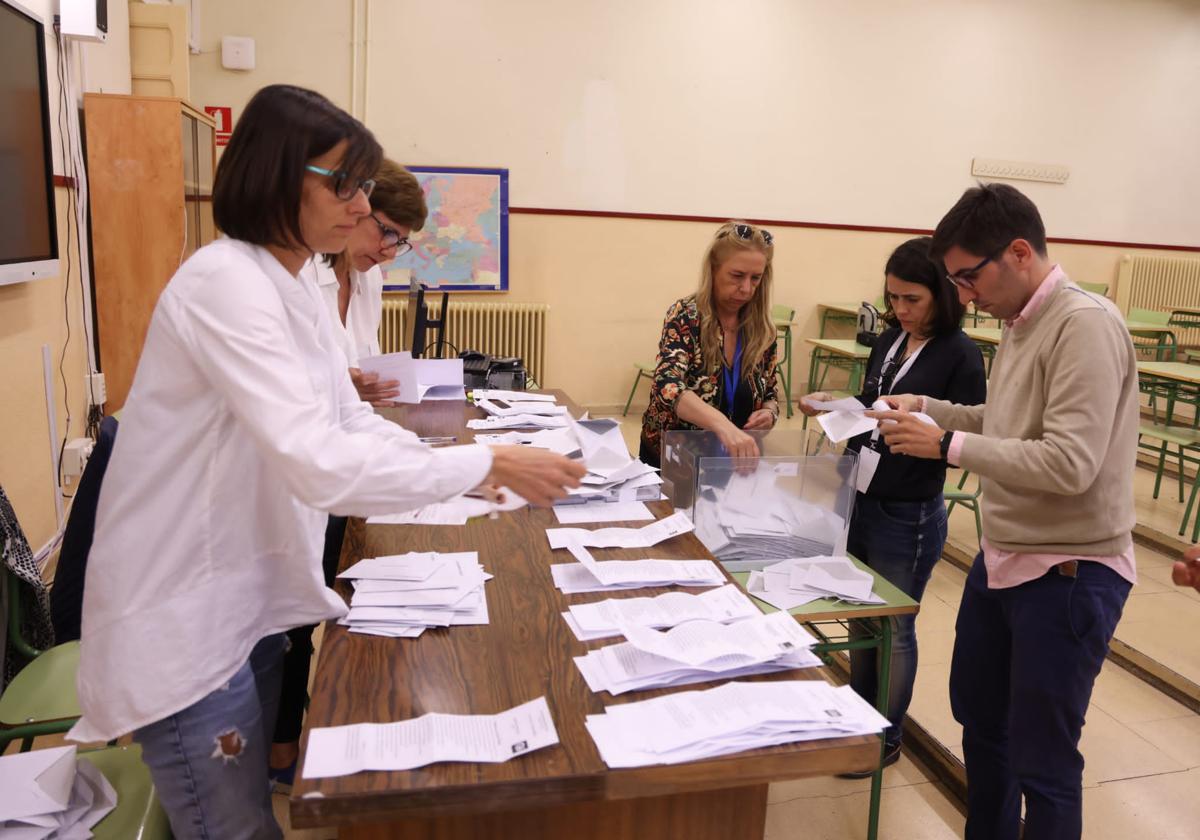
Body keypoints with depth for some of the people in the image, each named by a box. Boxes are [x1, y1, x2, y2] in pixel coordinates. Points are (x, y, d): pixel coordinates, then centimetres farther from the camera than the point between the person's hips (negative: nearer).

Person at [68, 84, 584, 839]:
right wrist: (490, 464, -28)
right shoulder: (226, 282, -24)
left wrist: (471, 467, -3)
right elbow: (321, 465, -34)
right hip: (185, 623, -9)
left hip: (248, 602, 9)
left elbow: (350, 423, 10)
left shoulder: (294, 288, 7)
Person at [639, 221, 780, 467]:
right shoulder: (685, 316, -13)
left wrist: (769, 413, -10)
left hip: (731, 459, 4)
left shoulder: (762, 329, 0)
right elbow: (668, 385, -30)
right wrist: (722, 424, -46)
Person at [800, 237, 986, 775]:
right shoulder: (889, 341, 6)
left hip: (908, 518, -6)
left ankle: (886, 741, 29)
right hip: (859, 501, 7)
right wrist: (834, 406, -3)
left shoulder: (960, 355, -13)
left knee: (893, 630, 9)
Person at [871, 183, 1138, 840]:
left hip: (1069, 574, -9)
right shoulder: (1021, 325, 7)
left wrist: (947, 445, -24)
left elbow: (1070, 463, -28)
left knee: (1041, 761, 6)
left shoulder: (1085, 324, -20)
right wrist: (929, 407, 3)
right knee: (979, 720, 24)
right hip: (1001, 560, 9)